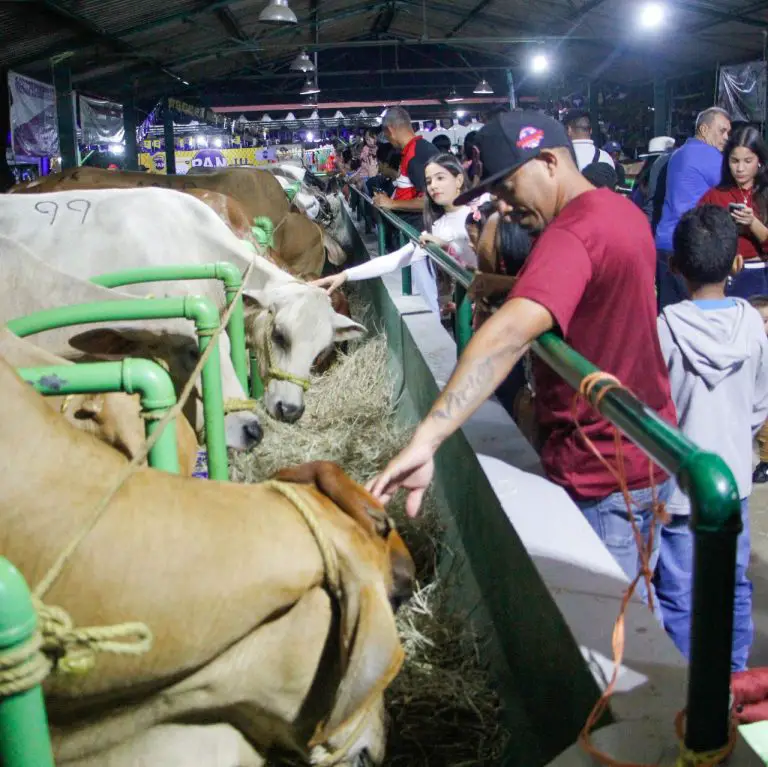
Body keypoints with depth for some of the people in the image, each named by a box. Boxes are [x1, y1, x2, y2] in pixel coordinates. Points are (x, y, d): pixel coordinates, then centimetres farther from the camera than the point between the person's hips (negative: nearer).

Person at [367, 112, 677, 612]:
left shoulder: (572, 234, -25)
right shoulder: (624, 211, 7)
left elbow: (510, 334, -40)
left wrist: (425, 441, -49)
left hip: (603, 477, -10)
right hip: (650, 453, 10)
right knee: (637, 600, 24)